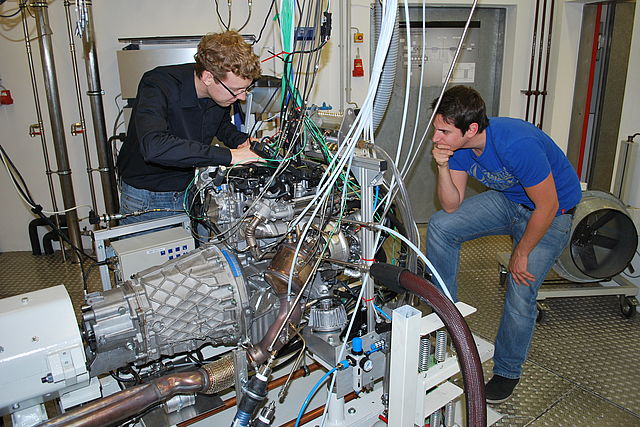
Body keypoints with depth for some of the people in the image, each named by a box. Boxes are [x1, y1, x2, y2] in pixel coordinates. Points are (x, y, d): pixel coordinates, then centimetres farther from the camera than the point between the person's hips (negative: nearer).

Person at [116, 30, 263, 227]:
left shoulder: (224, 90, -10)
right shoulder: (158, 86, -29)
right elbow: (154, 147, -47)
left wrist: (242, 141, -9)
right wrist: (228, 156, -45)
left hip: (191, 187, 5)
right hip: (146, 196, -4)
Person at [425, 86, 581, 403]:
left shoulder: (517, 144, -37)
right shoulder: (457, 144, -15)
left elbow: (547, 206, -26)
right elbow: (452, 206, -10)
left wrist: (521, 254, -15)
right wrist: (442, 167, -27)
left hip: (551, 213, -6)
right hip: (508, 199, 6)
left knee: (520, 293, -14)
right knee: (440, 226, -11)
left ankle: (507, 371, 13)